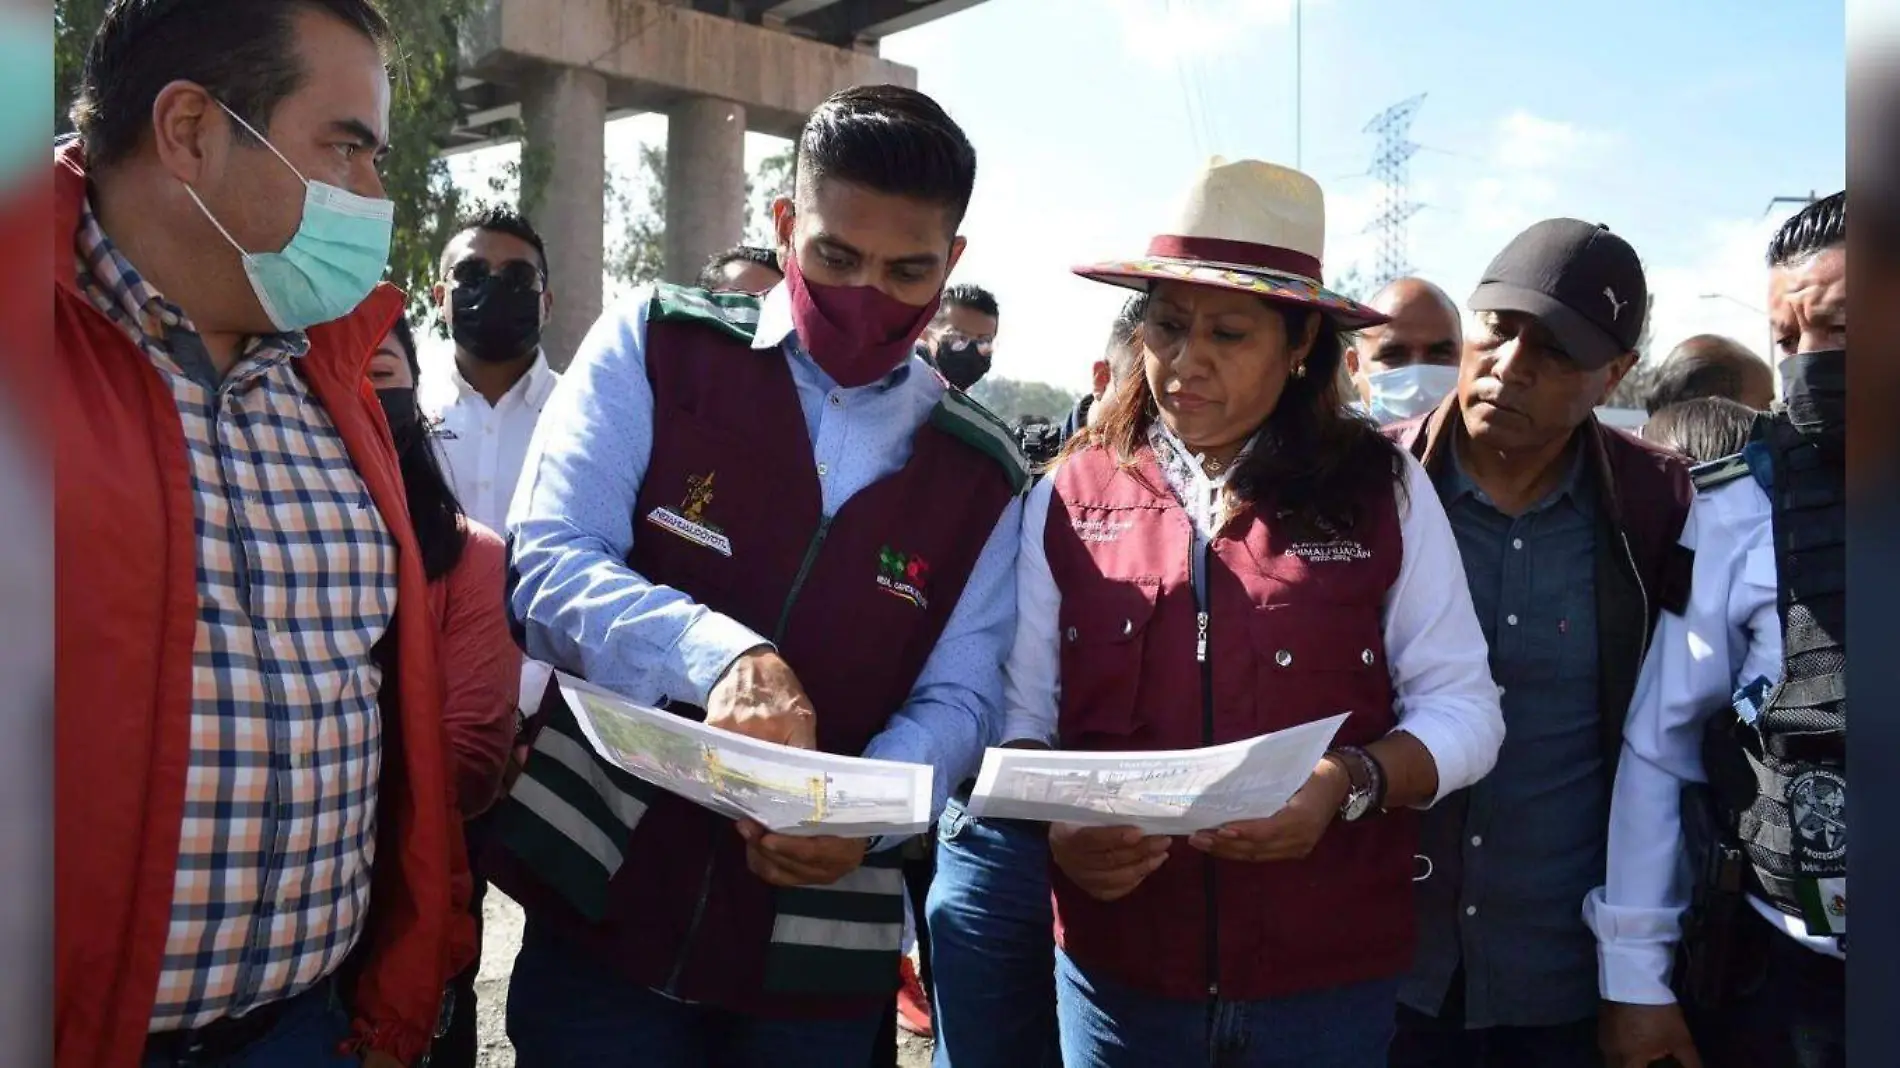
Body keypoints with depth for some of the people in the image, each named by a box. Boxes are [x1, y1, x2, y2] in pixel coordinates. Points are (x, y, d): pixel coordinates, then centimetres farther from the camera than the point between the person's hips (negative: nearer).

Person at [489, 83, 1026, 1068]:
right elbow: (544, 566, -12)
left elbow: (957, 699, 1)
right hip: (602, 903, -1)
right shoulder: (654, 348, -4)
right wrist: (721, 655, -30)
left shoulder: (979, 470, 3)